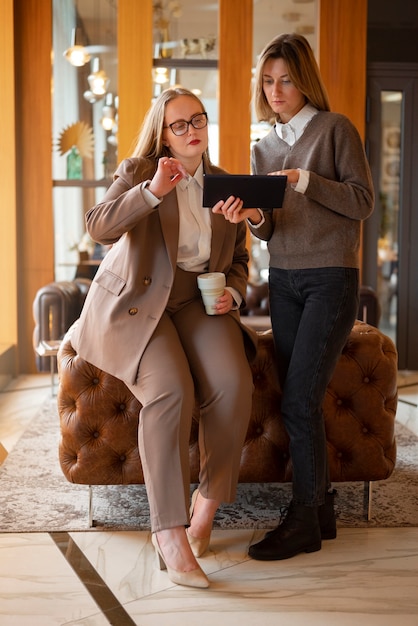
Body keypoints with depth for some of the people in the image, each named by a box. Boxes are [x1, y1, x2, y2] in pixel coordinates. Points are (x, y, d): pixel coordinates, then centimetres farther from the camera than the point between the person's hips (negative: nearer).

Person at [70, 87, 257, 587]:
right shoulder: (138, 171, 0)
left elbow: (238, 260, 19)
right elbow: (99, 227, -18)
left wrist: (232, 294, -1)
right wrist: (152, 191, -29)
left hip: (195, 302, 4)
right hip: (133, 303, -3)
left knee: (233, 384, -26)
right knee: (171, 390, -31)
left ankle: (209, 501, -6)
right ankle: (169, 532, -25)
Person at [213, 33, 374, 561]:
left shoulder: (335, 129, -1)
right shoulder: (263, 147, 15)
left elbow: (362, 201, -6)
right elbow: (270, 228, 10)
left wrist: (306, 181, -18)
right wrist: (252, 217, -12)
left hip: (331, 277, -5)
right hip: (283, 279, 6)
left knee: (299, 400, -11)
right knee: (301, 400, 4)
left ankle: (303, 521, 0)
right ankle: (321, 510, 15)